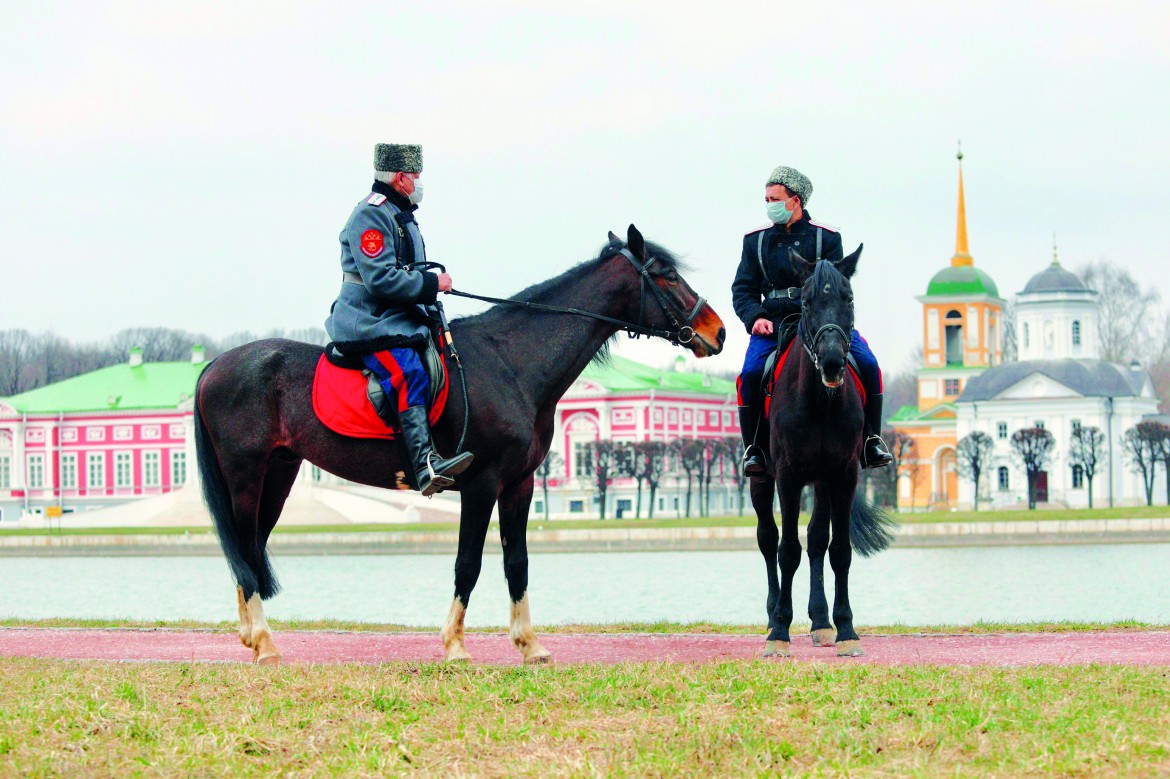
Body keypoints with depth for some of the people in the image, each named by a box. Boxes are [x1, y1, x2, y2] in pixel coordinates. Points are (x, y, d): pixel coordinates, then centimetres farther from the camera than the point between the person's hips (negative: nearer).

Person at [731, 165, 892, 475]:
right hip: (773, 323, 1)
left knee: (868, 365, -21)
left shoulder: (827, 238, 8)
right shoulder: (756, 241, 14)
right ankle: (753, 448, -12)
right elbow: (742, 289, 11)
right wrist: (755, 317, -10)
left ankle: (871, 440, -7)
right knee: (750, 374, -27)